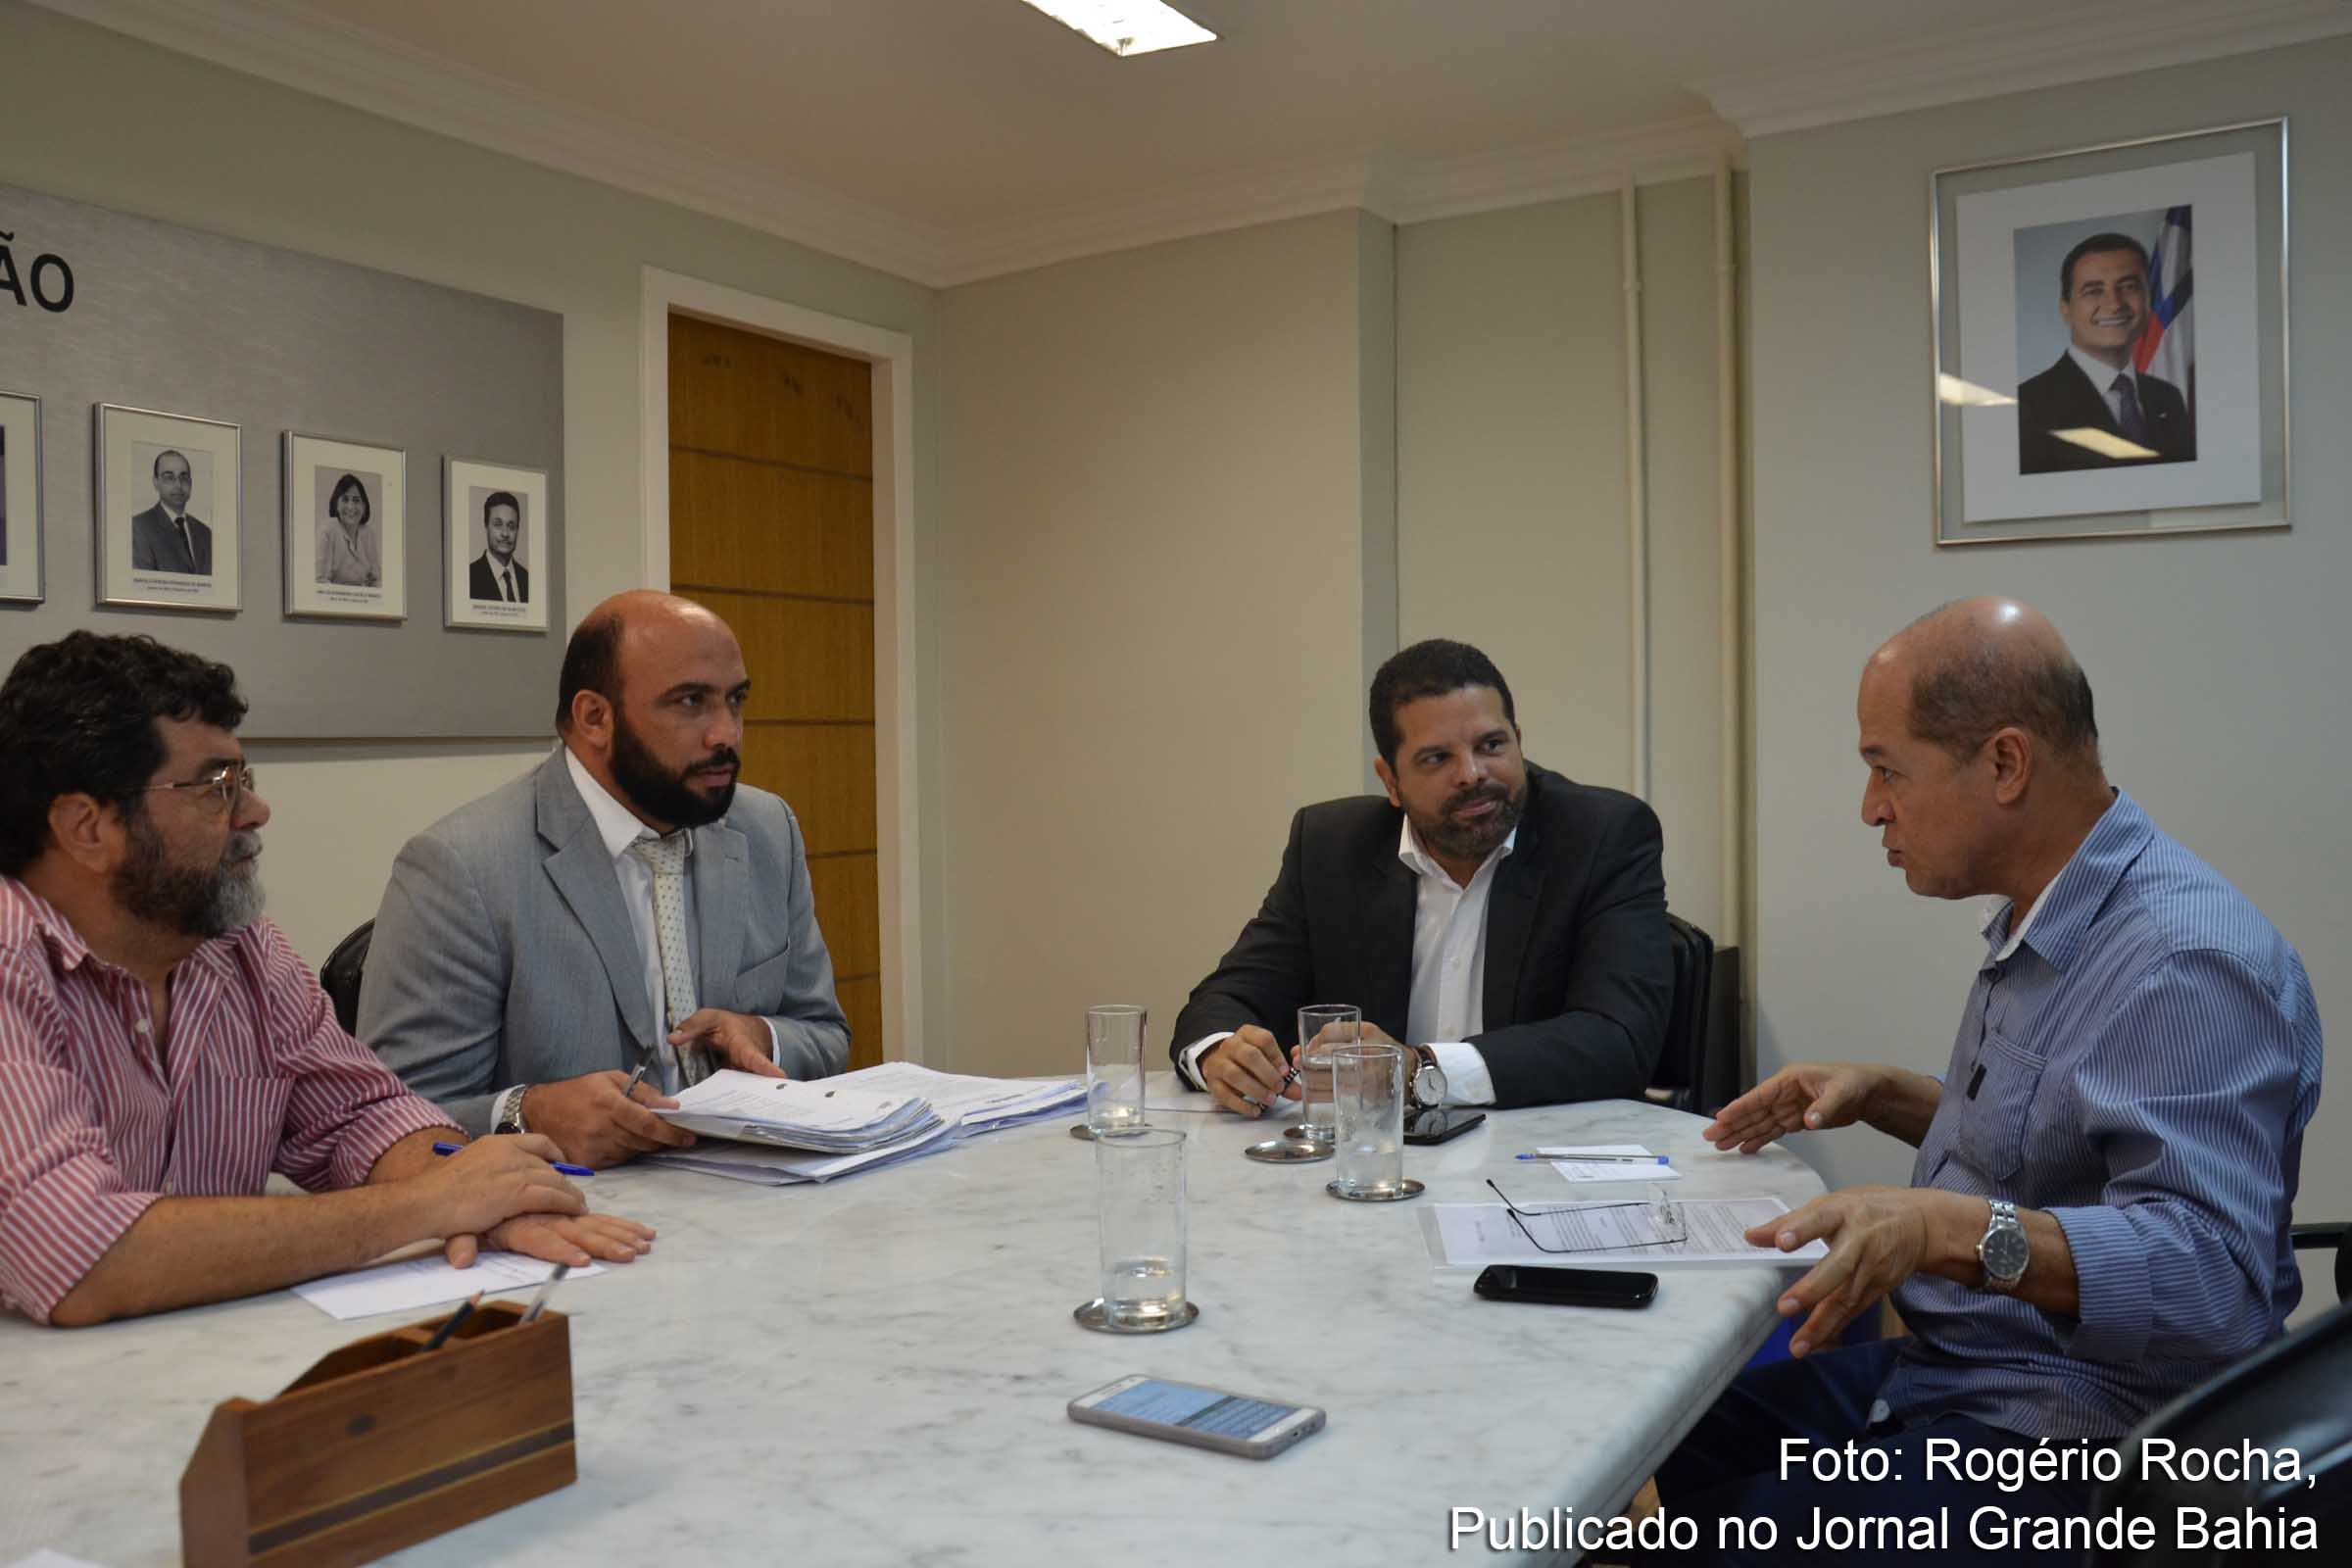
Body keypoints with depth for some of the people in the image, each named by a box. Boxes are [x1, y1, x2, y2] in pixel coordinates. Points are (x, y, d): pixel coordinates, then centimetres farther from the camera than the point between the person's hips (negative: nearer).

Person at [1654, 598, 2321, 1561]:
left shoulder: (2189, 961, -22)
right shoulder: (2040, 927, 10)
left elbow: (2214, 1276, -31)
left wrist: (1953, 1228, -43)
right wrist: (1884, 1096, 10)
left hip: (2058, 1446, -9)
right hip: (1934, 1373, 10)